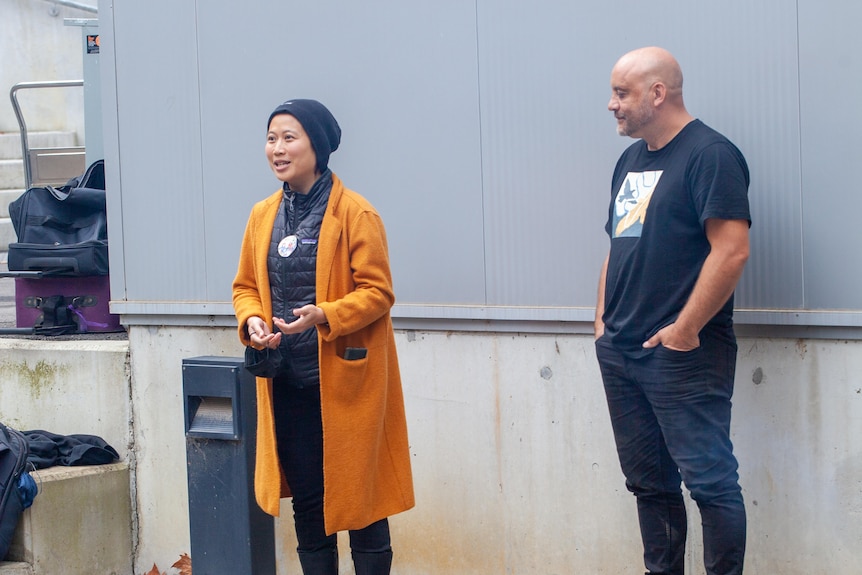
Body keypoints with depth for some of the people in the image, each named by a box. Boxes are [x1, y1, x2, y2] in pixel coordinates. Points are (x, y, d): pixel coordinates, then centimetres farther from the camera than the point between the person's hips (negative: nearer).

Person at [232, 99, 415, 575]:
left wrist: (325, 315, -26)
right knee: (306, 500, 12)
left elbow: (377, 292, -11)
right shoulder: (263, 216, 8)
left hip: (345, 378, -5)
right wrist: (252, 320, -7)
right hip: (286, 383, 5)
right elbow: (245, 285, 15)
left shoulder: (356, 214, -10)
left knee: (359, 498, 2)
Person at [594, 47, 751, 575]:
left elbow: (732, 250, -19)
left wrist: (684, 330, -18)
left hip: (682, 355, -8)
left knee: (709, 480, -6)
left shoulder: (709, 154, -10)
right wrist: (604, 319, 11)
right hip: (620, 353, 9)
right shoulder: (631, 161, 16)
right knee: (649, 482, 13)